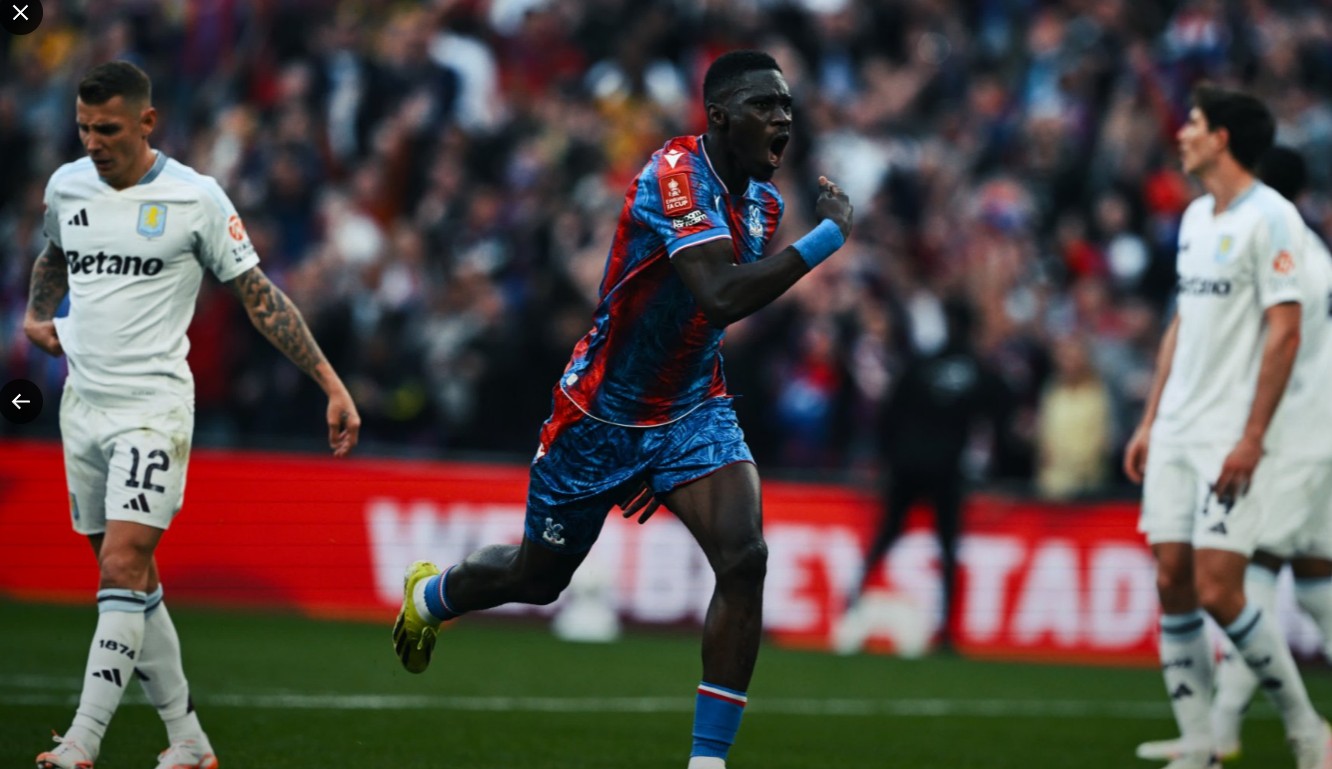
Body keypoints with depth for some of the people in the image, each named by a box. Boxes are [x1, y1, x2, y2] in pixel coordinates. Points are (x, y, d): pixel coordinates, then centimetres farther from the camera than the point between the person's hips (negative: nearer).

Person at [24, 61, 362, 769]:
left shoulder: (195, 199, -8)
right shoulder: (66, 186, 7)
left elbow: (261, 297, -4)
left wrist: (331, 384, -7)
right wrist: (36, 317, 11)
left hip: (154, 404, -6)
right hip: (83, 400, 6)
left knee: (124, 567, -17)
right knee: (131, 581, 8)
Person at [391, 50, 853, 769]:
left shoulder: (761, 199, -1)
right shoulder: (675, 177, -27)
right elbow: (722, 295, -41)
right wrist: (829, 234, -36)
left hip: (692, 411, 5)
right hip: (603, 412, -5)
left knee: (744, 560, -20)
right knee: (538, 577, 15)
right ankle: (428, 595, 50)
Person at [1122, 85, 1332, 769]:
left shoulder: (1269, 218, -11)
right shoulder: (1195, 217, 15)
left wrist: (1251, 439, -20)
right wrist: (1149, 422, 16)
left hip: (1231, 438, -8)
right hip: (1176, 432, 8)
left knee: (1218, 593, -12)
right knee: (1172, 585, 2)